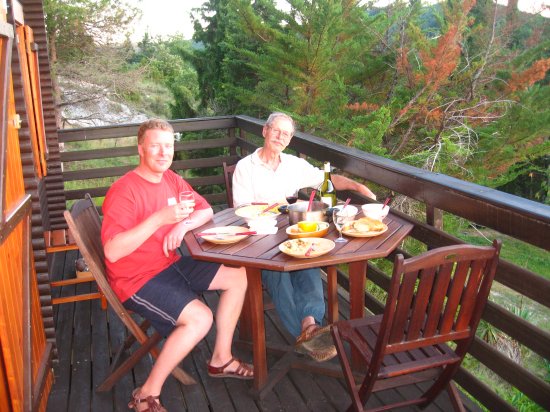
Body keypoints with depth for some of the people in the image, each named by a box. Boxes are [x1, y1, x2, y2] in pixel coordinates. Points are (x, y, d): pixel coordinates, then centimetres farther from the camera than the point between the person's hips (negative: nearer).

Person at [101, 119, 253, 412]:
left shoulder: (171, 180, 5)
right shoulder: (124, 191, -21)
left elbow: (206, 211, 13)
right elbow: (112, 251, -30)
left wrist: (183, 224, -10)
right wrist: (160, 218, -35)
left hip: (170, 264, 9)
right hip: (137, 278, -9)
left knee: (238, 277, 7)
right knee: (200, 318, -27)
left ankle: (221, 359, 20)